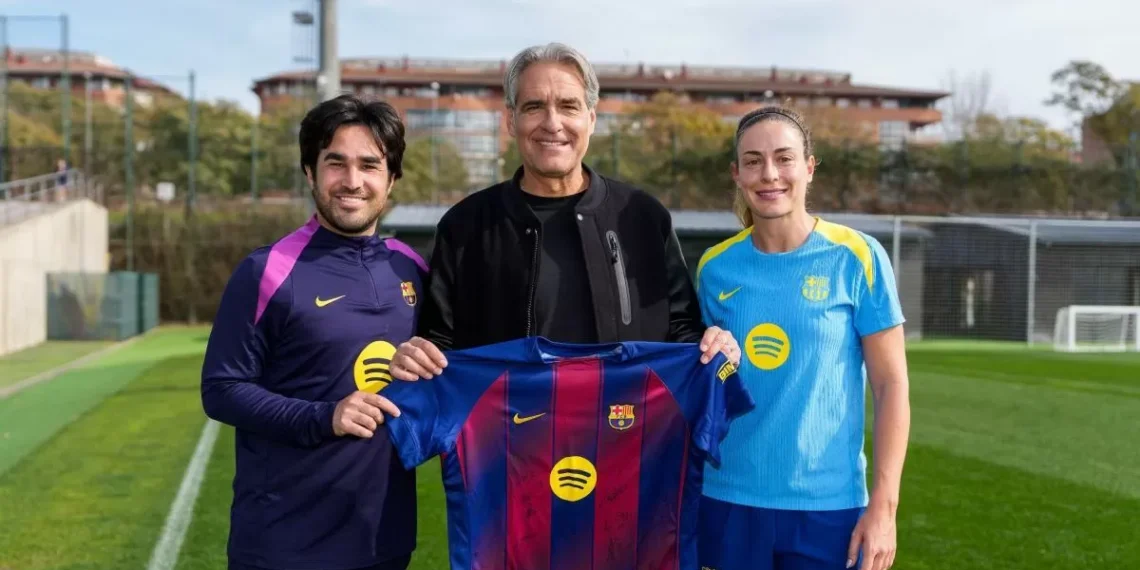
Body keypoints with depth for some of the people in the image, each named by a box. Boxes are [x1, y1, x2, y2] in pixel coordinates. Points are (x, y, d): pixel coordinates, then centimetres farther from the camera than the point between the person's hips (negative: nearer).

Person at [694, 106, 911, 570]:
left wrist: (883, 505, -9)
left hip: (828, 503, -2)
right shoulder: (716, 266, 1)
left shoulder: (856, 257, -7)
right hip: (729, 501, 2)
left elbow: (891, 384, -5)